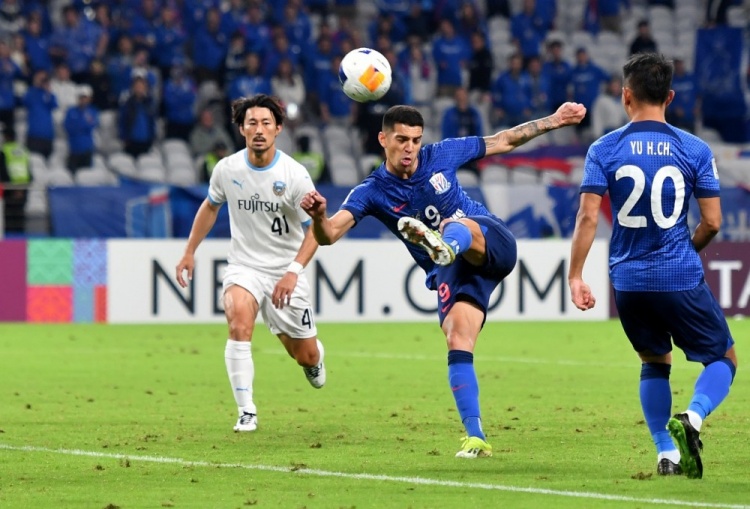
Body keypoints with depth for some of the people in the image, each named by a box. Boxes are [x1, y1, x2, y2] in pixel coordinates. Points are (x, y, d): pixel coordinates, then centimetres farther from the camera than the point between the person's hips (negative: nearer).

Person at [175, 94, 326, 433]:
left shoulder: (294, 175, -14)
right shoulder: (227, 169, -6)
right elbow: (210, 207, 15)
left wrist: (293, 271, -21)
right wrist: (189, 252, 14)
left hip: (285, 271, -1)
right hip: (244, 266, 1)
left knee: (306, 356, 5)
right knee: (239, 320, -30)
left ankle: (314, 357, 47)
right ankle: (246, 412, -24)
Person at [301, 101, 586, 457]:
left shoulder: (441, 155, -2)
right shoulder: (372, 193, -6)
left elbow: (502, 141, 10)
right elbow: (329, 235, -20)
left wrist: (554, 121, 9)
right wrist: (318, 216, -43)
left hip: (493, 244, -1)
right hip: (451, 271, 1)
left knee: (458, 226, -36)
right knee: (457, 341, -20)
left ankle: (443, 246, -76)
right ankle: (475, 437, -19)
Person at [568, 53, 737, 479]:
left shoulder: (604, 150, -1)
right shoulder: (695, 150, -2)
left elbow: (588, 216, -8)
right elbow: (712, 222, -2)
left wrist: (576, 276, -3)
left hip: (628, 280, 2)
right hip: (681, 279, -2)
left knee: (655, 362, 23)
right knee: (723, 359, 12)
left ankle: (667, 454, 12)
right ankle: (691, 417, -17)